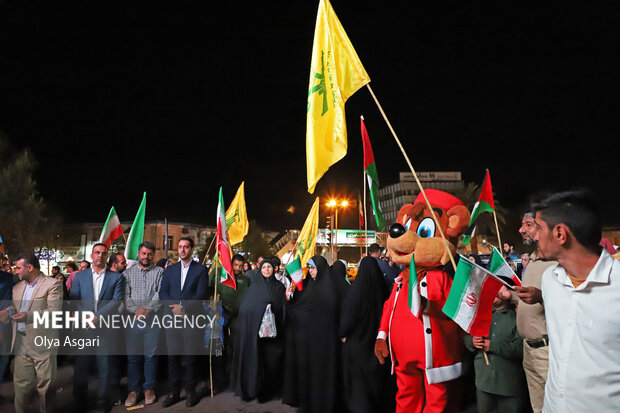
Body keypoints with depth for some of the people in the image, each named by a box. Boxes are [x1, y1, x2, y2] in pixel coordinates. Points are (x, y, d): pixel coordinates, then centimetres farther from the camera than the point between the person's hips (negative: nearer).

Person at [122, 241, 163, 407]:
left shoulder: (159, 272, 6)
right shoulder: (127, 273, 10)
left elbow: (160, 294, -4)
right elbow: (125, 296, 1)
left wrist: (148, 309, -17)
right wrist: (135, 309, -14)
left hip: (153, 319, -1)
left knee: (150, 355, 4)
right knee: (132, 355, 5)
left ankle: (149, 388, 17)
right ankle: (133, 390, 17)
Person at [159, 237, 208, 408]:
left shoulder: (200, 270, 4)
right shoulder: (170, 270, 15)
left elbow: (201, 294, -5)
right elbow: (162, 293, 8)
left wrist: (183, 308, -13)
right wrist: (173, 307, -8)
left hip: (191, 318, -3)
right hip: (172, 318, 3)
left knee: (189, 356, 0)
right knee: (173, 356, 5)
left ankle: (191, 392, 11)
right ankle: (174, 392, 16)